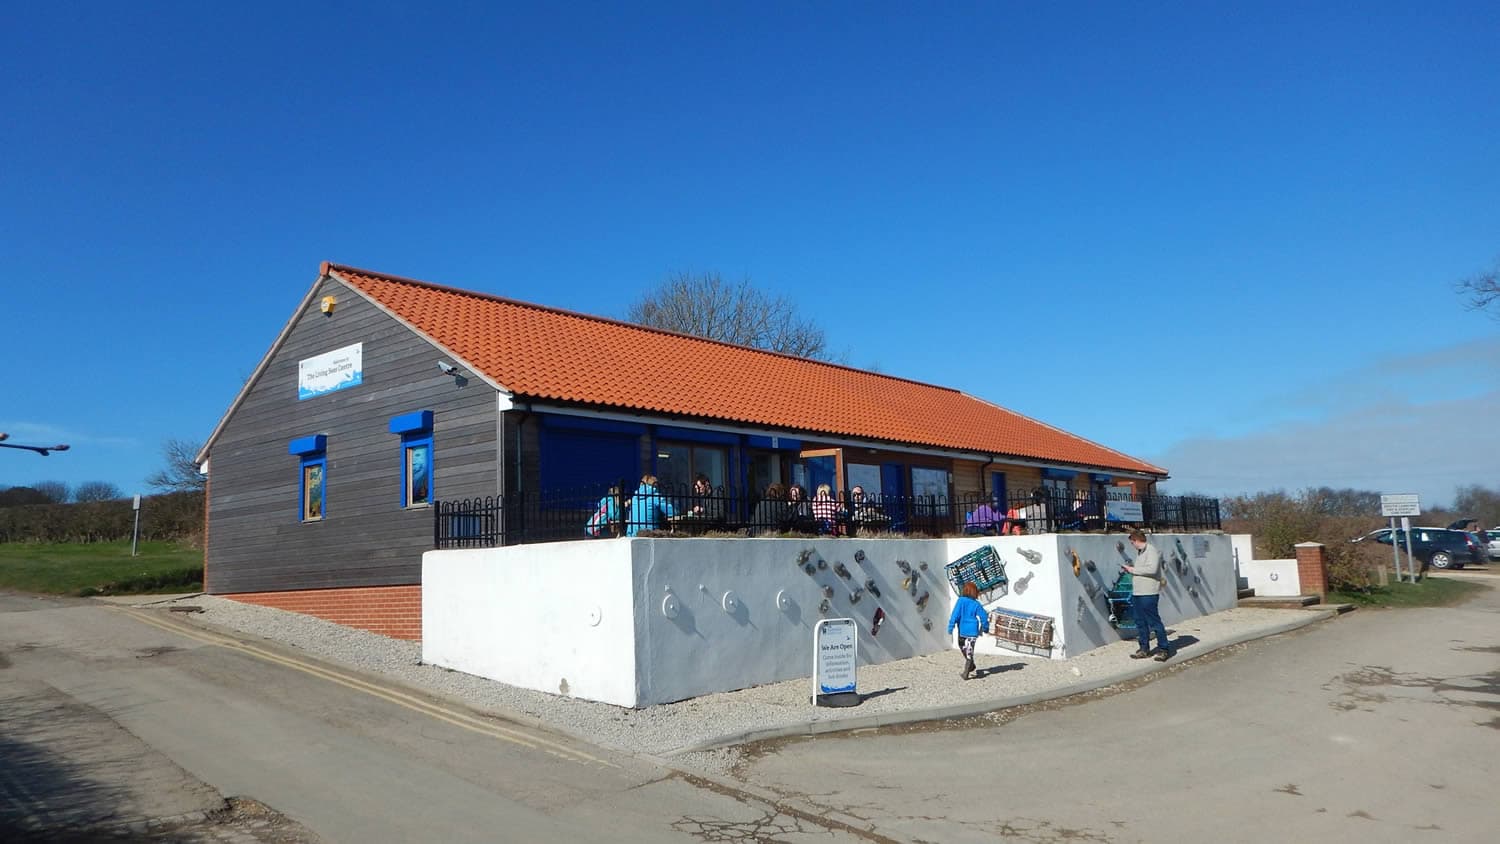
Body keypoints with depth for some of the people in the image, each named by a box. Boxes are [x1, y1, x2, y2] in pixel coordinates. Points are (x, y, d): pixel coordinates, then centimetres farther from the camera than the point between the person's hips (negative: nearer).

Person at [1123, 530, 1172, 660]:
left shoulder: (1152, 552, -11)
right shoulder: (1139, 553, 17)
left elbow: (1152, 569, -24)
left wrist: (1134, 570, -17)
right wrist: (1130, 569, 6)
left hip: (1148, 594, -9)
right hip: (1137, 593, 9)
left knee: (1154, 622, -3)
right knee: (1140, 622, 12)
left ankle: (1164, 649, 7)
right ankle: (1144, 649, 21)